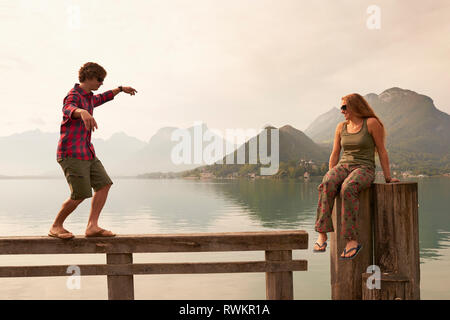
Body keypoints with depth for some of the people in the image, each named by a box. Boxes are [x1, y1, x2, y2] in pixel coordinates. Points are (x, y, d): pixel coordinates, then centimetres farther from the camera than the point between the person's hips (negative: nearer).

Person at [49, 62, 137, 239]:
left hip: (87, 152, 9)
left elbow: (102, 98, 44)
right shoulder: (73, 95, -11)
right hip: (71, 153, -9)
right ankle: (56, 226, 9)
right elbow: (68, 109, -36)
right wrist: (82, 112, -59)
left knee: (104, 184, -1)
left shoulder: (88, 97, 19)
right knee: (80, 195, -12)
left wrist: (120, 89, 48)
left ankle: (92, 226, -2)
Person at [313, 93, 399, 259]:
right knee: (326, 185, -32)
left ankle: (352, 240, -36)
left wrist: (388, 178, 2)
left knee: (347, 188, -38)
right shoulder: (341, 127, 17)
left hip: (364, 168, -4)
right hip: (343, 166, 4)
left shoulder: (371, 123, 1)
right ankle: (322, 234, -37)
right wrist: (331, 175, 8)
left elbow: (382, 151, 2)